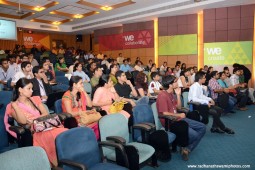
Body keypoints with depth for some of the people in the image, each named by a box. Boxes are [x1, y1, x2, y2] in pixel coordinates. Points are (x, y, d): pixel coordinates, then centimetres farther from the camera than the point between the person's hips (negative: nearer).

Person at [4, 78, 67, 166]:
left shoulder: (35, 99, 19)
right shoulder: (13, 106, 6)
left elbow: (46, 114, 11)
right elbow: (23, 121, -10)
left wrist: (35, 119, -6)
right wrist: (15, 105, -12)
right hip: (34, 131, -4)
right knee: (57, 137, -34)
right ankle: (58, 163, -18)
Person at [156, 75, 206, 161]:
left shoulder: (171, 93, 10)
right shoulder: (162, 95, -18)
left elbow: (179, 107, 14)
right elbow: (165, 114, -22)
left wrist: (178, 94, 1)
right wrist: (179, 115, -8)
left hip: (178, 119, 10)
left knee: (202, 127, 7)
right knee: (194, 135, -22)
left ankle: (187, 149, 7)